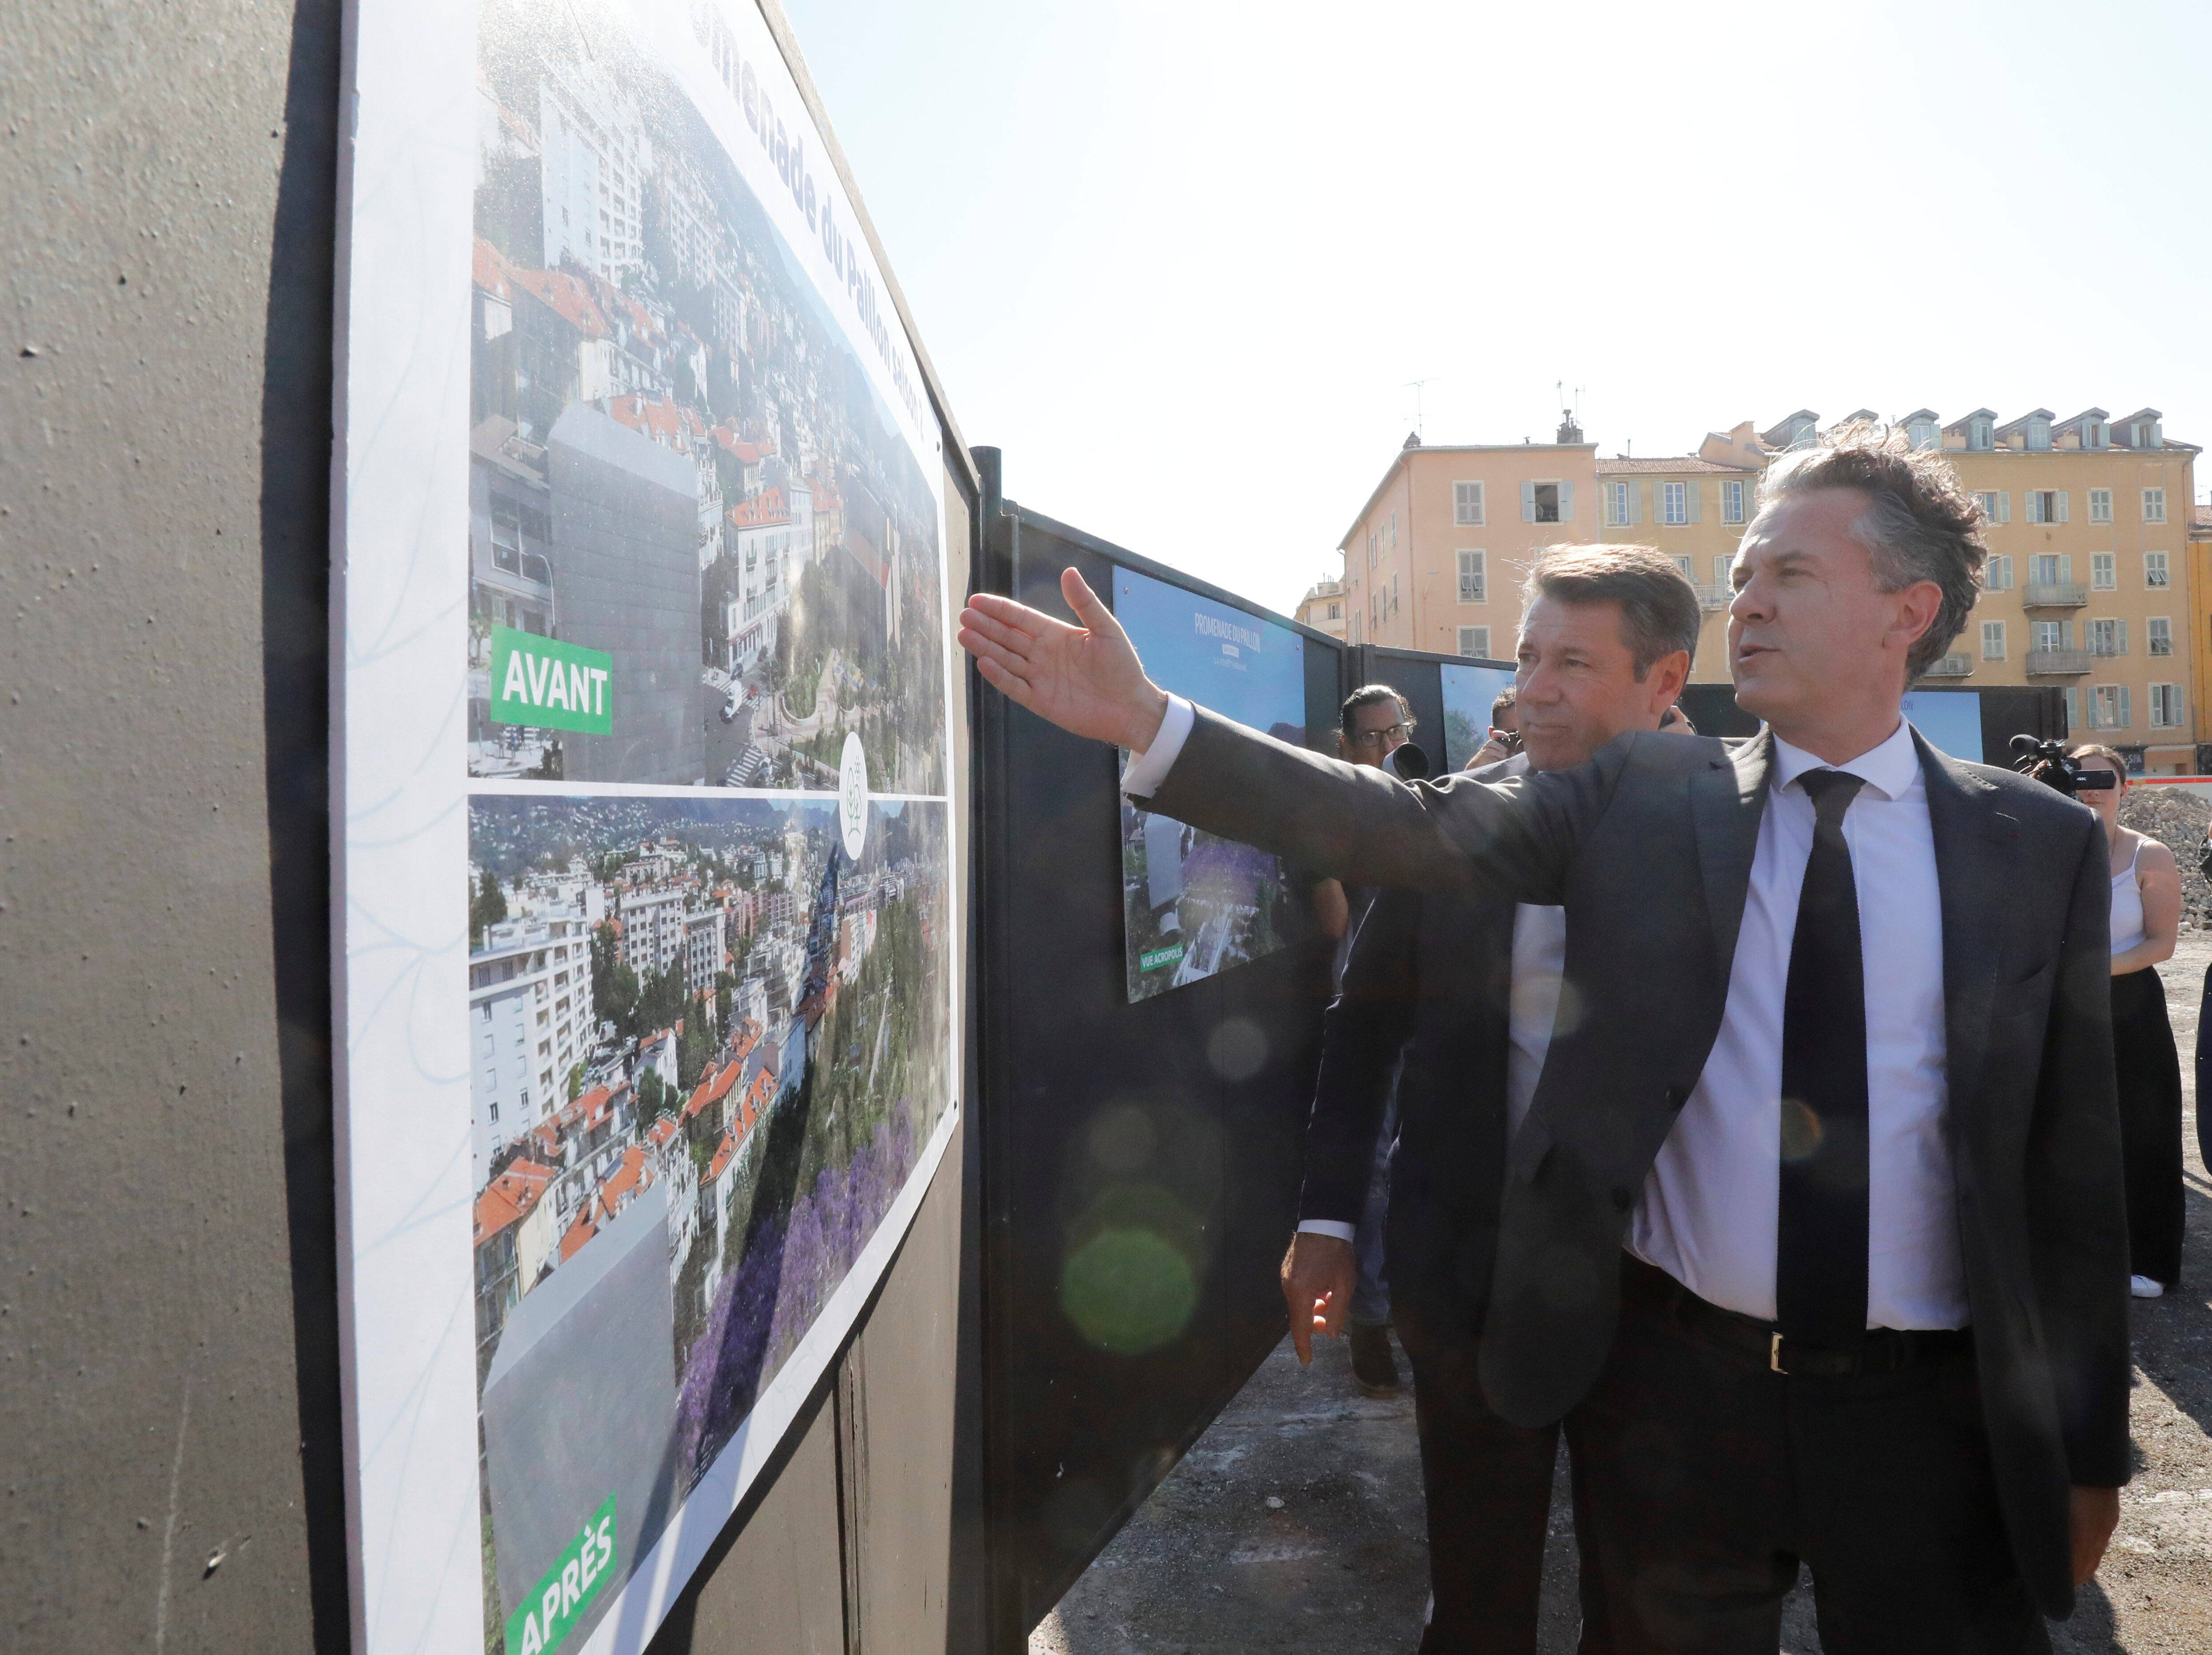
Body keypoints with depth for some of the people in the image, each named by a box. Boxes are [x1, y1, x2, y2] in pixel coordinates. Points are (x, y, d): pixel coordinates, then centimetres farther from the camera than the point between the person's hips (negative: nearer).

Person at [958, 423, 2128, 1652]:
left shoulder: (2041, 845, -1)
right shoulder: (1645, 799, -2)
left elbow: (2073, 1168, 1)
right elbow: (1410, 826, -15)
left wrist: (2090, 1451, 5)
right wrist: (1145, 721, -24)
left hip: (1928, 1412, 1)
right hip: (1673, 1376, 0)